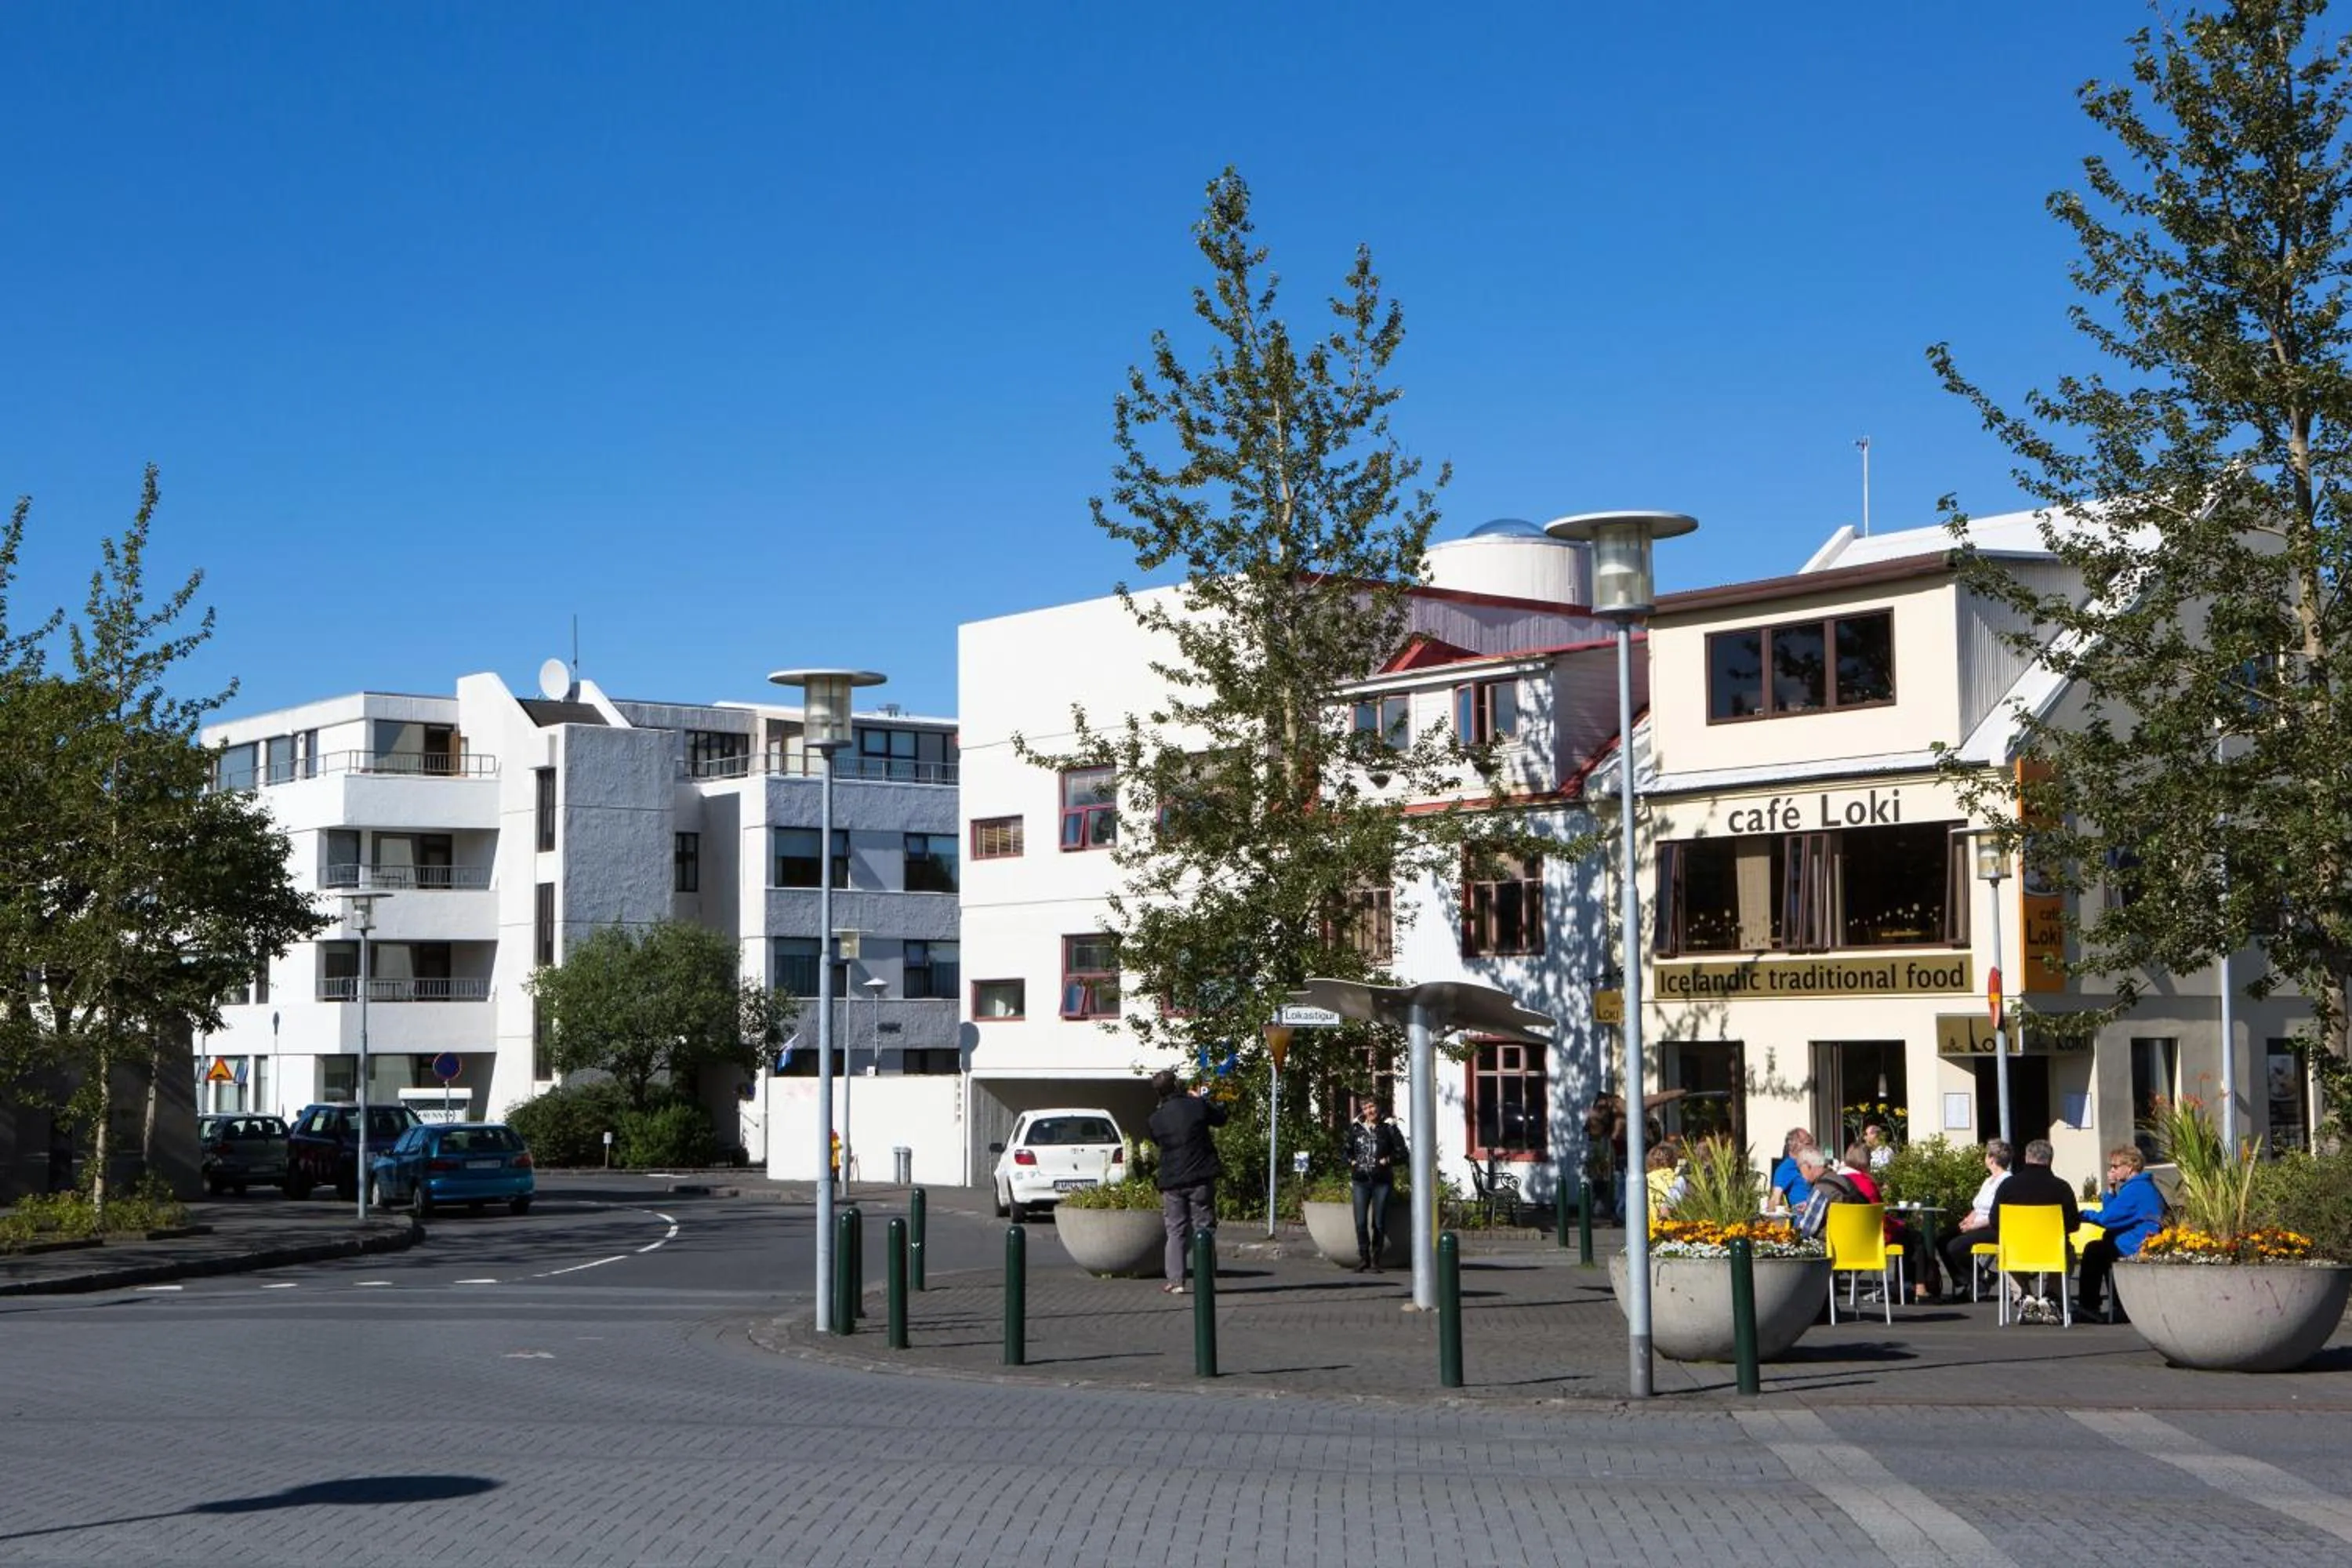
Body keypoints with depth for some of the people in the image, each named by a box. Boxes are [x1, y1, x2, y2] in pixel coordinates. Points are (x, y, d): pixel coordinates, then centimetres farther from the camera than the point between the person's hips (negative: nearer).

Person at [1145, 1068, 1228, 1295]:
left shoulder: (1154, 1120, -1)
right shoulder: (1198, 1106, -7)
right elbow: (1220, 1119, 10)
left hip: (1171, 1182, 1)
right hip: (1201, 1178, -1)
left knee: (1176, 1231, 9)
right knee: (1204, 1228, 6)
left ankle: (1175, 1281, 2)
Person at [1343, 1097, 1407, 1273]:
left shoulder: (1388, 1128, 2)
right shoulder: (1356, 1129, 10)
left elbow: (1402, 1153, 2)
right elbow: (1347, 1151, 24)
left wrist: (1387, 1161, -10)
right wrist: (1352, 1162, 7)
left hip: (1382, 1181, -2)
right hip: (1361, 1181, 2)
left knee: (1379, 1223, 0)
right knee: (1361, 1222, -5)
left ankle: (1375, 1259, 11)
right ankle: (1363, 1257, 10)